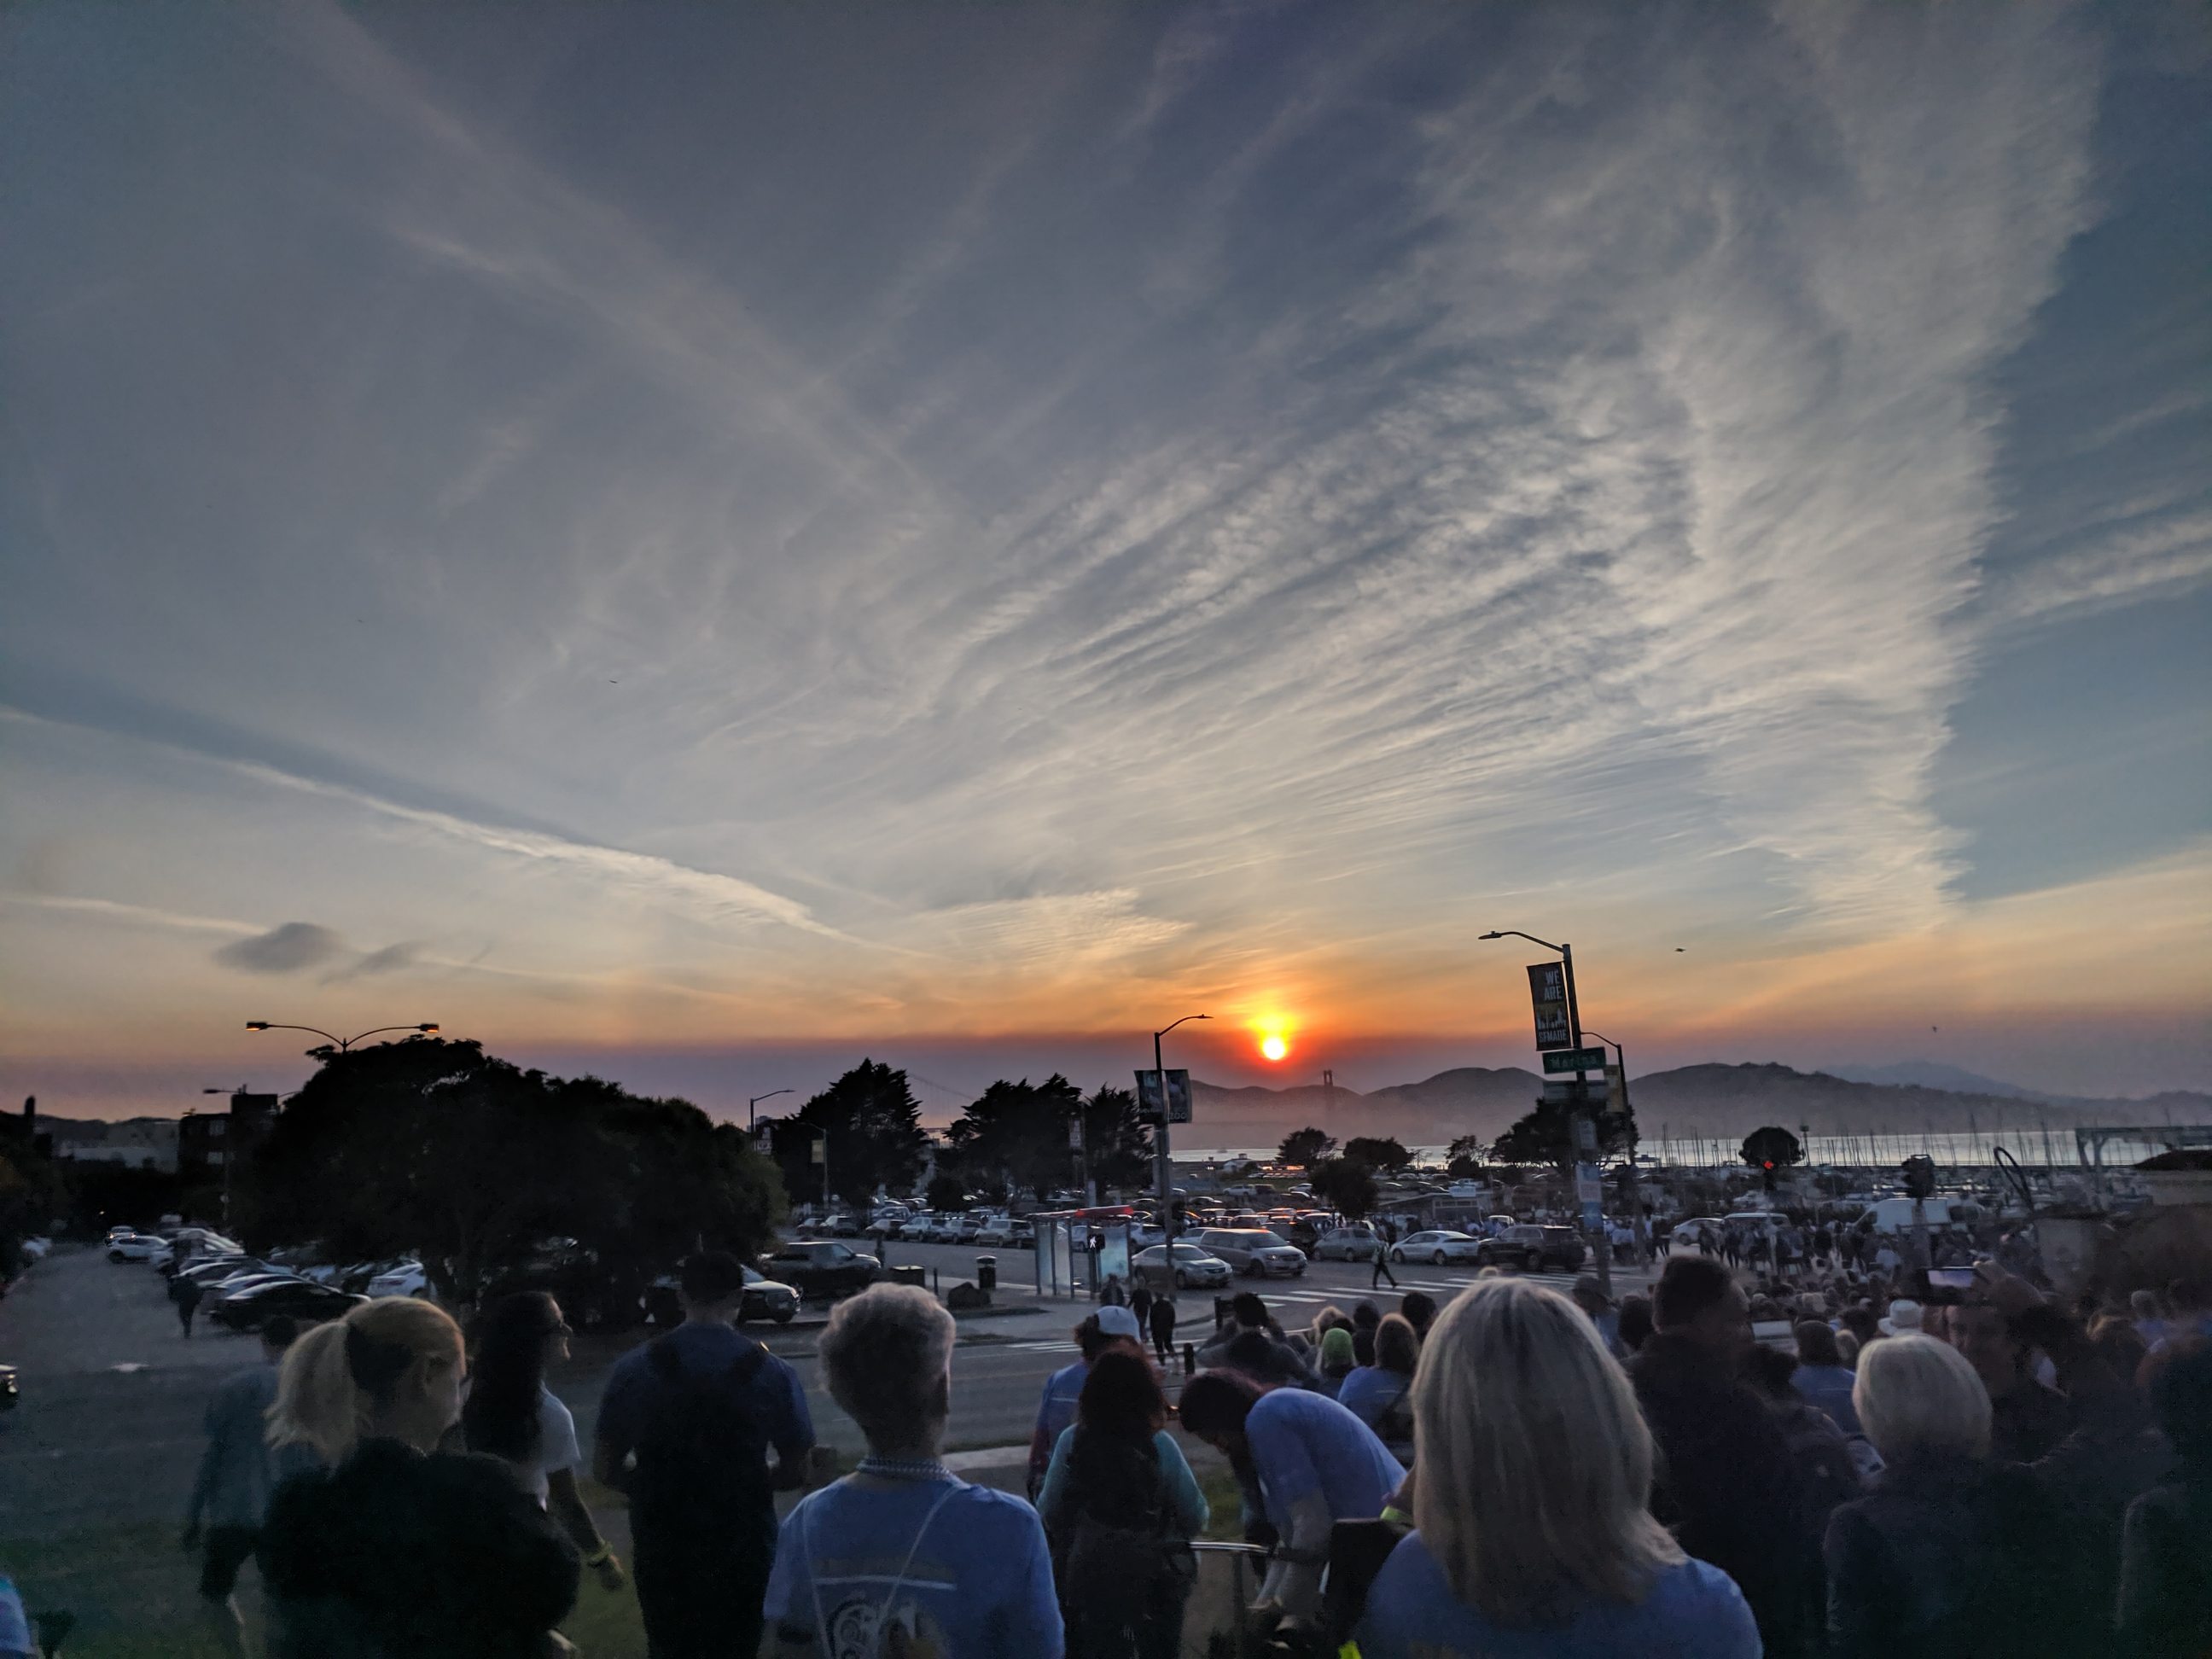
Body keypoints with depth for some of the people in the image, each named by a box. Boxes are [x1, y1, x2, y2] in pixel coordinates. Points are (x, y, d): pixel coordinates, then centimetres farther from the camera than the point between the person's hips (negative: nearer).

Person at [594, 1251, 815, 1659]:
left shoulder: (634, 1369, -8)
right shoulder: (769, 1371, -9)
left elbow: (606, 1468, -1)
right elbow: (795, 1471, -4)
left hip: (662, 1548, 1)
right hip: (743, 1547, -1)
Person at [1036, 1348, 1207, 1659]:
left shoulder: (1071, 1441, -11)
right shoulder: (1159, 1444, -15)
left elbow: (1049, 1511, -3)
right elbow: (1195, 1519, -10)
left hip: (1091, 1574, 1)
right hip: (1153, 1576, -1)